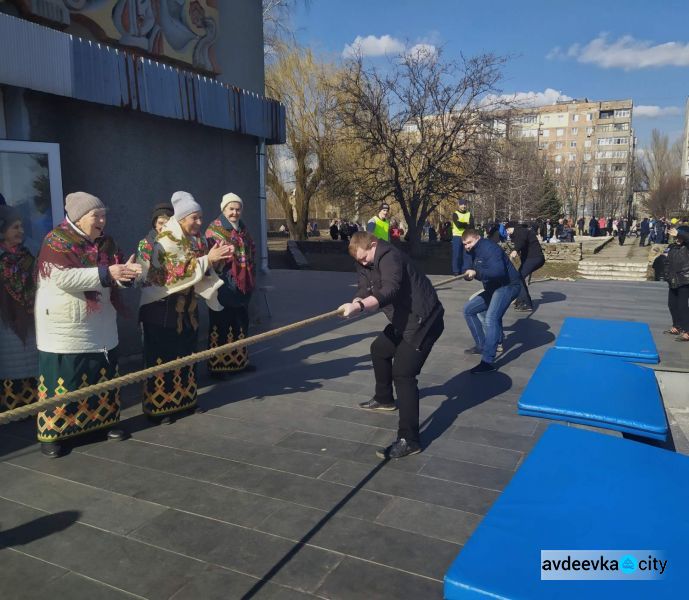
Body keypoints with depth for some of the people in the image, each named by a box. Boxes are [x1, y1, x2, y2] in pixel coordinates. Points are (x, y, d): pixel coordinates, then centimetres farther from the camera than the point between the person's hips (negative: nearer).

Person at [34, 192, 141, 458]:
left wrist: (126, 271, -14)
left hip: (100, 328, 7)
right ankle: (51, 434, 14)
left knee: (104, 376, 14)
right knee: (61, 382, 1)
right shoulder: (56, 241, -12)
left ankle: (105, 422, 29)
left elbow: (114, 277, 10)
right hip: (64, 330, -6)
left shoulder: (105, 242, 8)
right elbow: (64, 278, -25)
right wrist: (106, 272, -26)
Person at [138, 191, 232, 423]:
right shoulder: (164, 240, -15)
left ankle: (184, 399, 26)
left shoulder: (197, 238, 6)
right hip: (162, 309, -7)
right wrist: (207, 259, -25)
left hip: (187, 307, 7)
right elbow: (177, 271, -23)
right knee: (162, 358, 0)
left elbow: (204, 271, 7)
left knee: (186, 355, 14)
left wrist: (215, 259, -12)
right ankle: (157, 407, 10)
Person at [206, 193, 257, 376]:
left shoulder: (243, 229, 15)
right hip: (224, 284, -7)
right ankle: (217, 364, 6)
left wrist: (251, 273, 15)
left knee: (241, 323, 13)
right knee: (221, 323, -2)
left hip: (243, 284, 7)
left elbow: (252, 250, 23)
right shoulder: (214, 229, -6)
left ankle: (239, 360, 25)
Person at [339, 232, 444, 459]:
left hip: (423, 320, -11)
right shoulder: (367, 263, 7)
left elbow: (390, 291, -40)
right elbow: (364, 289, -1)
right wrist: (355, 302, -24)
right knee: (379, 349, 26)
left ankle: (409, 440, -17)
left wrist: (359, 306, -54)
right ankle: (384, 399, 48)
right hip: (404, 320, 11)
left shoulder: (389, 258, -24)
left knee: (402, 373, -18)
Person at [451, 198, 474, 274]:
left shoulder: (469, 214, 12)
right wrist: (467, 224, -5)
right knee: (457, 255, -5)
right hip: (457, 237, -3)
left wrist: (462, 225, -14)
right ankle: (456, 271, 1)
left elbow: (472, 226, -1)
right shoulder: (455, 214, 3)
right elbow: (458, 224, -14)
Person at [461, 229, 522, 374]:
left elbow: (498, 271, -33)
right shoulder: (470, 252, 7)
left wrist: (477, 273, -42)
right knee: (469, 309, 13)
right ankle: (481, 345, 20)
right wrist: (468, 274, -24)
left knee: (490, 318, -27)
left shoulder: (489, 248, -21)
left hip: (508, 286, -10)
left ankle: (488, 362, -28)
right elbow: (468, 270, -1)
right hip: (492, 288, 10)